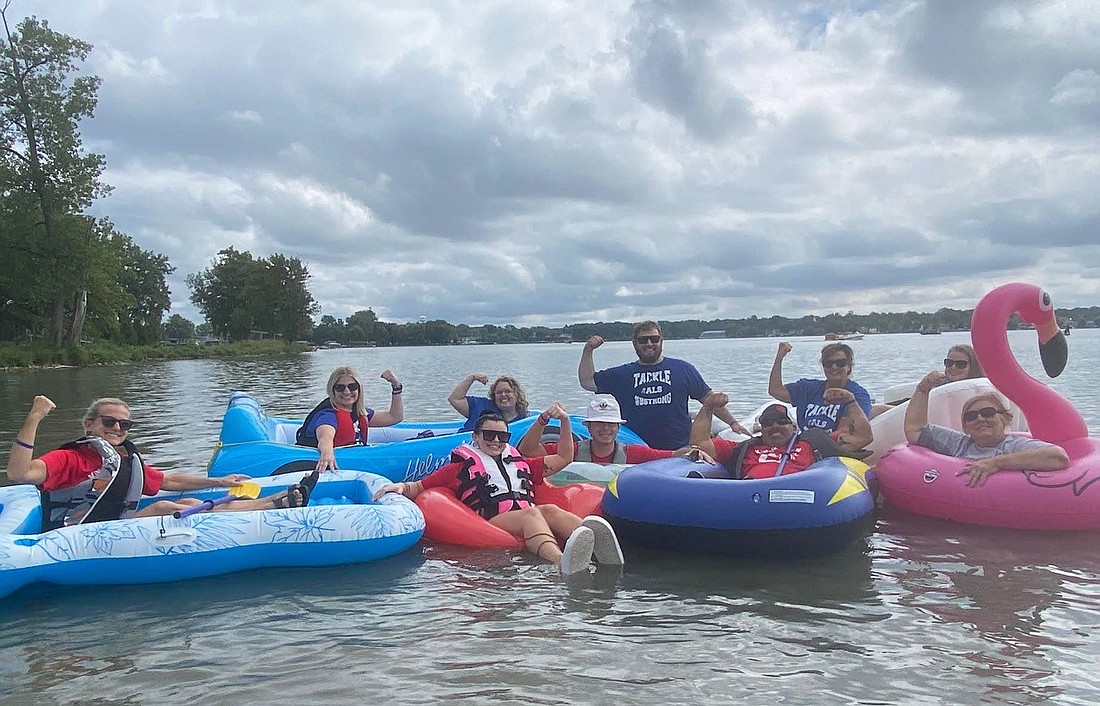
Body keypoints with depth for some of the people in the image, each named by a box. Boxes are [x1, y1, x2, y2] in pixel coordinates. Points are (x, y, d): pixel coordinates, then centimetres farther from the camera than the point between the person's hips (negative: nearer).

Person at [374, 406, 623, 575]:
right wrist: (401, 487, -1)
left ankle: (593, 538, -64)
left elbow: (564, 457, 39)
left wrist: (565, 421, 28)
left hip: (531, 519, 4)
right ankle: (561, 561, -69)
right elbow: (418, 488, 22)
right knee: (531, 513, -36)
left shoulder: (521, 464, 35)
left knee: (551, 510, -31)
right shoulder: (460, 468, 25)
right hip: (491, 523, -4)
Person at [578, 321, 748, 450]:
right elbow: (587, 382, 15)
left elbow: (709, 399, 15)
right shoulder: (621, 374, 14)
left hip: (680, 450, 0)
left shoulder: (683, 369, 12)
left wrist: (733, 423, 11)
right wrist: (588, 350, 5)